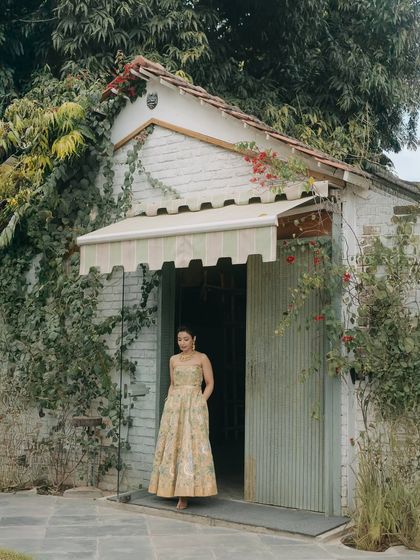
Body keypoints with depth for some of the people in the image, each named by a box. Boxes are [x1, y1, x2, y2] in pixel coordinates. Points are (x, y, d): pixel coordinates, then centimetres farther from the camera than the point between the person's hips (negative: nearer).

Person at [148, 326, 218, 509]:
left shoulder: (202, 358, 2)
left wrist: (200, 403, -7)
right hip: (174, 405, 4)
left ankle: (186, 493, -6)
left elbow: (210, 384, 2)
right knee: (172, 445, 1)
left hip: (194, 406, -4)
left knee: (192, 445, -8)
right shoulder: (173, 360, 13)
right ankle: (178, 491, 9)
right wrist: (169, 401, 8)